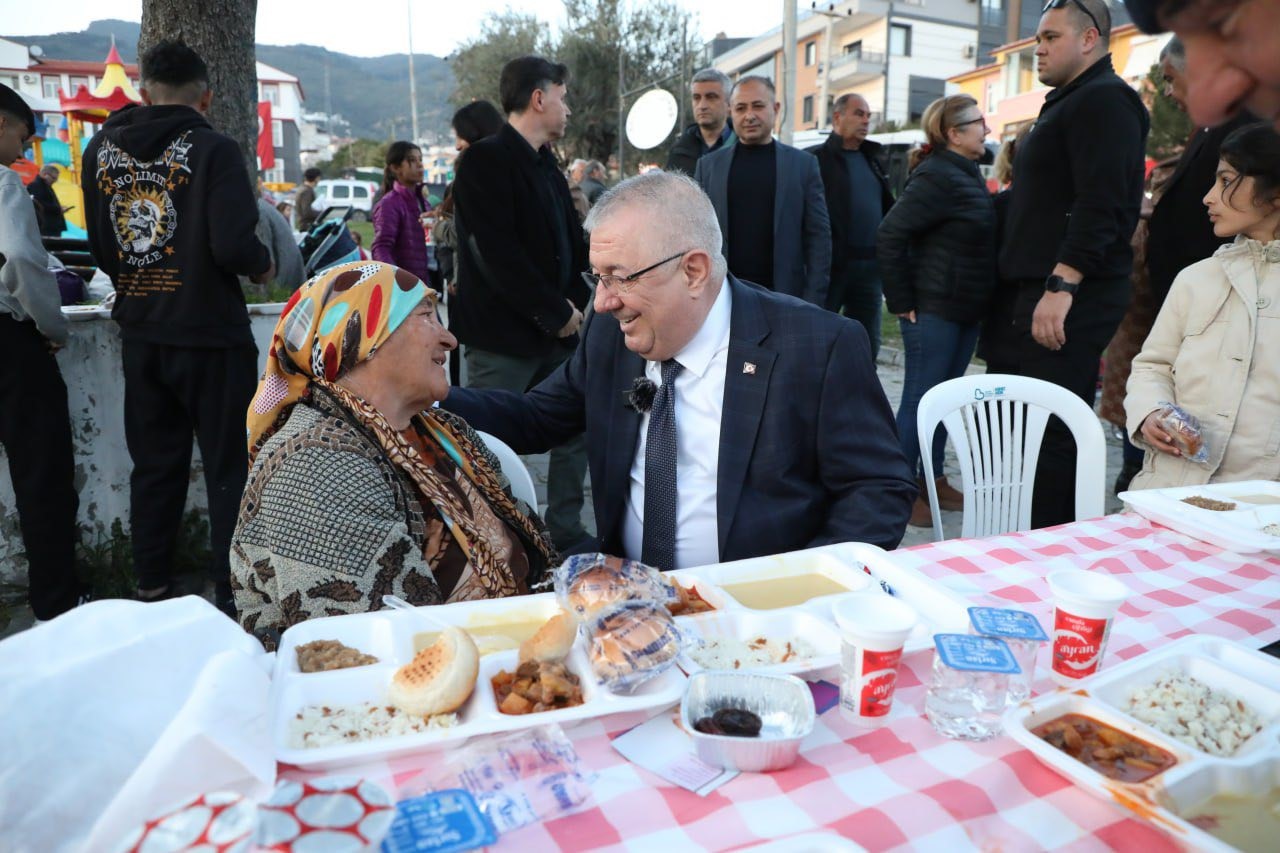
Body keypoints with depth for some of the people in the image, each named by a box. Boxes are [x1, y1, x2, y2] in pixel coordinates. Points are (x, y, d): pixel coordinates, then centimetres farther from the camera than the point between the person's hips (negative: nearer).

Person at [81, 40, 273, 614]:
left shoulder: (102, 148, 6)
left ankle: (152, 586, 26)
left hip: (139, 333, 5)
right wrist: (263, 265, -1)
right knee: (229, 468, 5)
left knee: (153, 463, 16)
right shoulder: (213, 149, -11)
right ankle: (234, 591, 12)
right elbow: (233, 246, -21)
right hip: (210, 334, -5)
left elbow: (100, 248, 11)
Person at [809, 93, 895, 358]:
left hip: (869, 269, 7)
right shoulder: (816, 159, -3)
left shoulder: (873, 161, 19)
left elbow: (887, 211, 20)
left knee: (867, 346, 11)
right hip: (829, 267, -6)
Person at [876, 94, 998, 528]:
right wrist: (901, 301, -19)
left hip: (967, 309, 9)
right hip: (933, 309, -9)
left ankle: (933, 481, 27)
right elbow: (889, 235, -21)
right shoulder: (936, 176, -16)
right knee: (919, 398, -2)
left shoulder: (967, 174, 14)